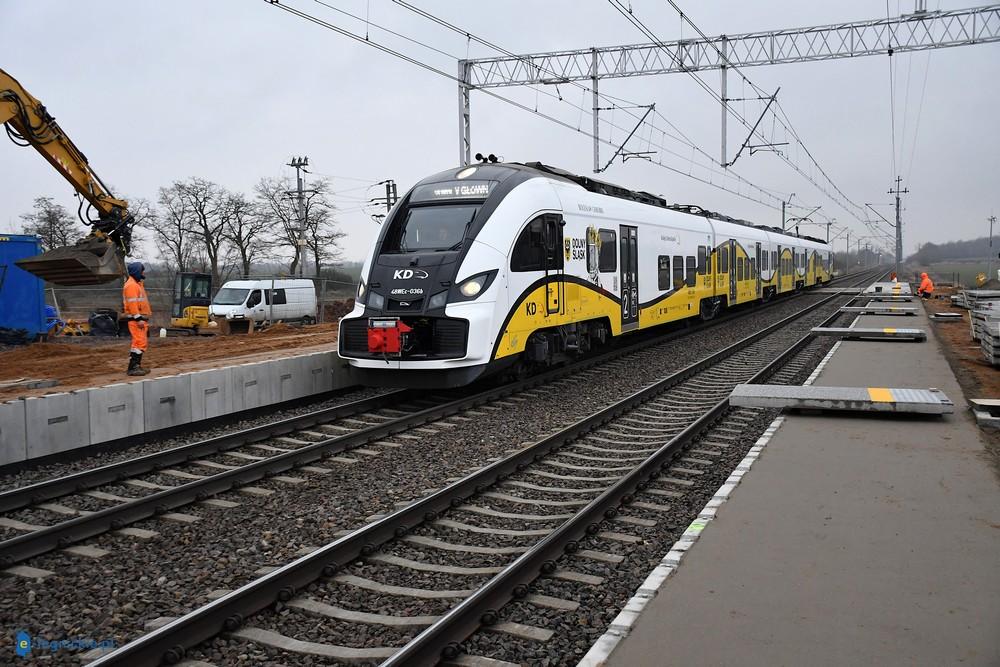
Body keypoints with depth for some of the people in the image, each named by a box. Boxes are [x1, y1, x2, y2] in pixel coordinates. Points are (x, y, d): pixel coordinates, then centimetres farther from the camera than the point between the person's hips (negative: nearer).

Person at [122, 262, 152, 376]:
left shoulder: (137, 284, 21)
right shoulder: (131, 285, -12)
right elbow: (132, 303, -21)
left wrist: (145, 319, 25)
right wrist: (138, 319, -25)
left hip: (141, 319, 11)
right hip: (136, 319, -11)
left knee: (140, 342, 13)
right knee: (139, 342, -14)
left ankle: (137, 366, 18)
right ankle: (132, 368, -15)